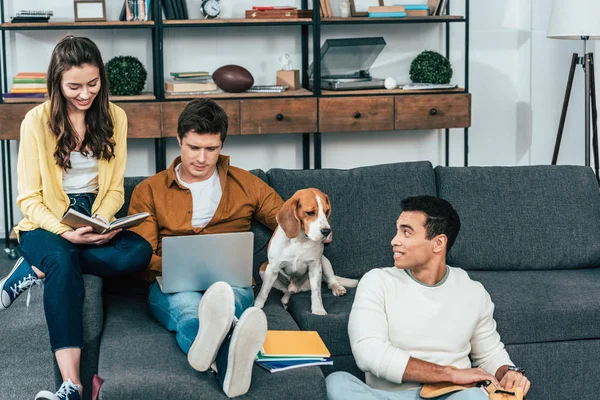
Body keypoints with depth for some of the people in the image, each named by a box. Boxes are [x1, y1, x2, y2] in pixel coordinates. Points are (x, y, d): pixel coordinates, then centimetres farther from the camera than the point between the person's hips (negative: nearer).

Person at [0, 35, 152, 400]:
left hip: (94, 219, 4)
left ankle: (36, 269, -18)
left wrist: (102, 221, -15)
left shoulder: (115, 117, 3)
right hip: (47, 223, -4)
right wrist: (64, 232, -24)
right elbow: (30, 199, -6)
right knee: (62, 260, -39)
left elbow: (115, 188, 8)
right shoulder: (37, 121, -7)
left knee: (140, 252, -30)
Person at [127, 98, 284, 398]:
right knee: (187, 304, -40)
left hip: (231, 282, 1)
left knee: (227, 297, -40)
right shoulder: (149, 191, 17)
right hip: (173, 286, -1)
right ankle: (229, 360, -76)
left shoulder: (246, 184, 21)